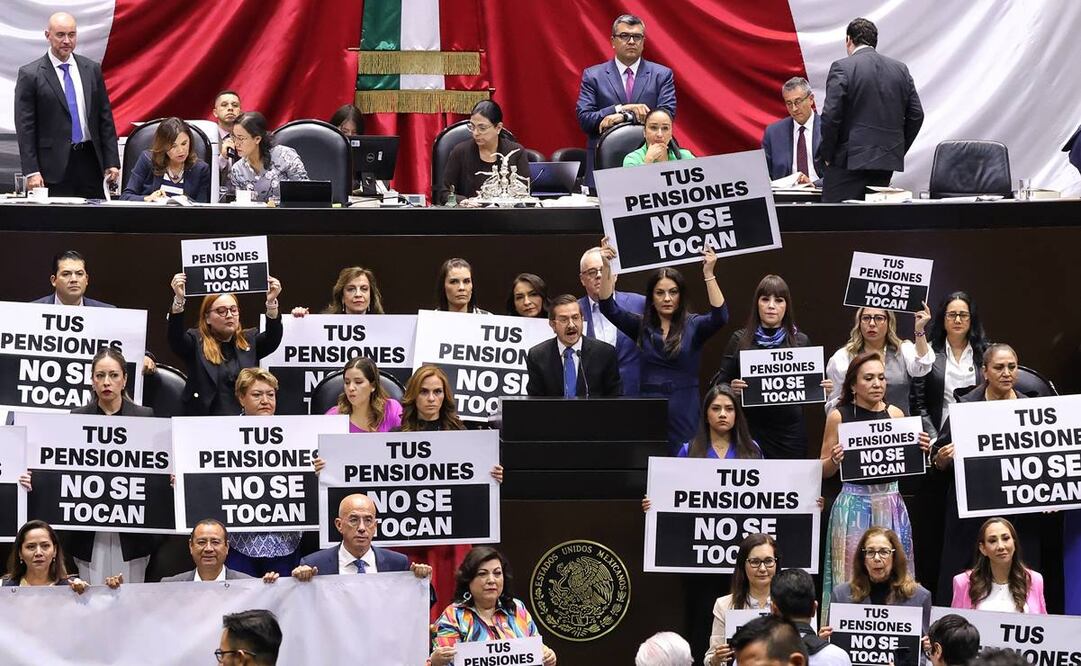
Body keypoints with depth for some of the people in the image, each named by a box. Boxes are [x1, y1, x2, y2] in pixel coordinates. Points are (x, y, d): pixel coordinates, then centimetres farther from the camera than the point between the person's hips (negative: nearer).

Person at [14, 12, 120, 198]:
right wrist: (31, 172, -10)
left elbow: (105, 119, 12)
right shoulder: (30, 74, -1)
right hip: (54, 166, -4)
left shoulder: (92, 70, 10)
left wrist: (112, 162, 6)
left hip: (90, 162, 4)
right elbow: (25, 128, -3)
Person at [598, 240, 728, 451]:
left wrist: (708, 274, -24)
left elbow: (720, 317, -16)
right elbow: (608, 307, 0)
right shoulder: (642, 327, 9)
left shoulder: (694, 326, 2)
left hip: (685, 412, -2)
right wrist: (606, 267, -12)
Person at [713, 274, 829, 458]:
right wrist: (732, 388, -17)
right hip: (751, 431, -1)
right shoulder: (740, 340, 4)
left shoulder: (801, 342, 7)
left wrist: (823, 389, -7)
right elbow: (720, 384, 4)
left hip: (790, 433, 1)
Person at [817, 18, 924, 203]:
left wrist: (826, 154, -1)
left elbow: (831, 116, -13)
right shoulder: (900, 69, 10)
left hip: (849, 161, -6)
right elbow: (916, 115, 10)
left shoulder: (842, 68, -7)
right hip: (888, 162, 6)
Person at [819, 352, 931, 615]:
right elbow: (824, 470, 6)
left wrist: (921, 450, -4)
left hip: (890, 502, 3)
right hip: (854, 502, -3)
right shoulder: (839, 416, 0)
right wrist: (835, 459, -15)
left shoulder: (895, 415, 7)